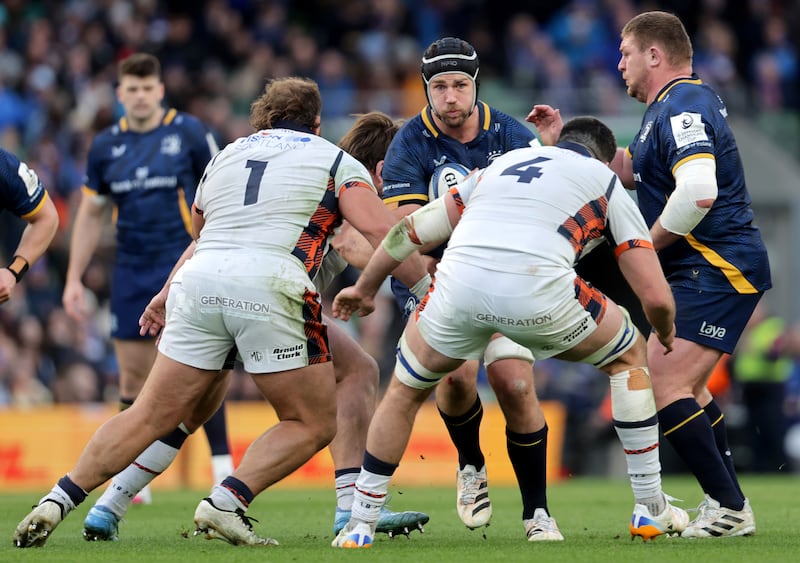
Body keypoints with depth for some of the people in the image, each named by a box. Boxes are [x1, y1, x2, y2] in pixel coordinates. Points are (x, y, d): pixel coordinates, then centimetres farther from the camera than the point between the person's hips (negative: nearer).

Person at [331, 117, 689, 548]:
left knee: (405, 391, 30)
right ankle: (651, 509, 26)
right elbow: (655, 297, 18)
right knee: (627, 358, 26)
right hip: (539, 290, -2)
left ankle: (360, 526, 29)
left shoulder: (505, 162, 35)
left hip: (458, 283, 2)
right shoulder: (606, 181, 25)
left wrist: (365, 287, 52)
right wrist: (666, 333, 41)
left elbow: (414, 228, 37)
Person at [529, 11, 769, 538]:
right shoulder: (676, 104, 18)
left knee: (663, 384, -16)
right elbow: (626, 169, 29)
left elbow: (698, 192, -31)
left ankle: (729, 509, -14)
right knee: (687, 387, 21)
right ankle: (728, 506, 26)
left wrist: (648, 244, -18)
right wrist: (565, 138, 20)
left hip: (719, 270, -11)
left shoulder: (683, 107, -17)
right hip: (710, 271, 11)